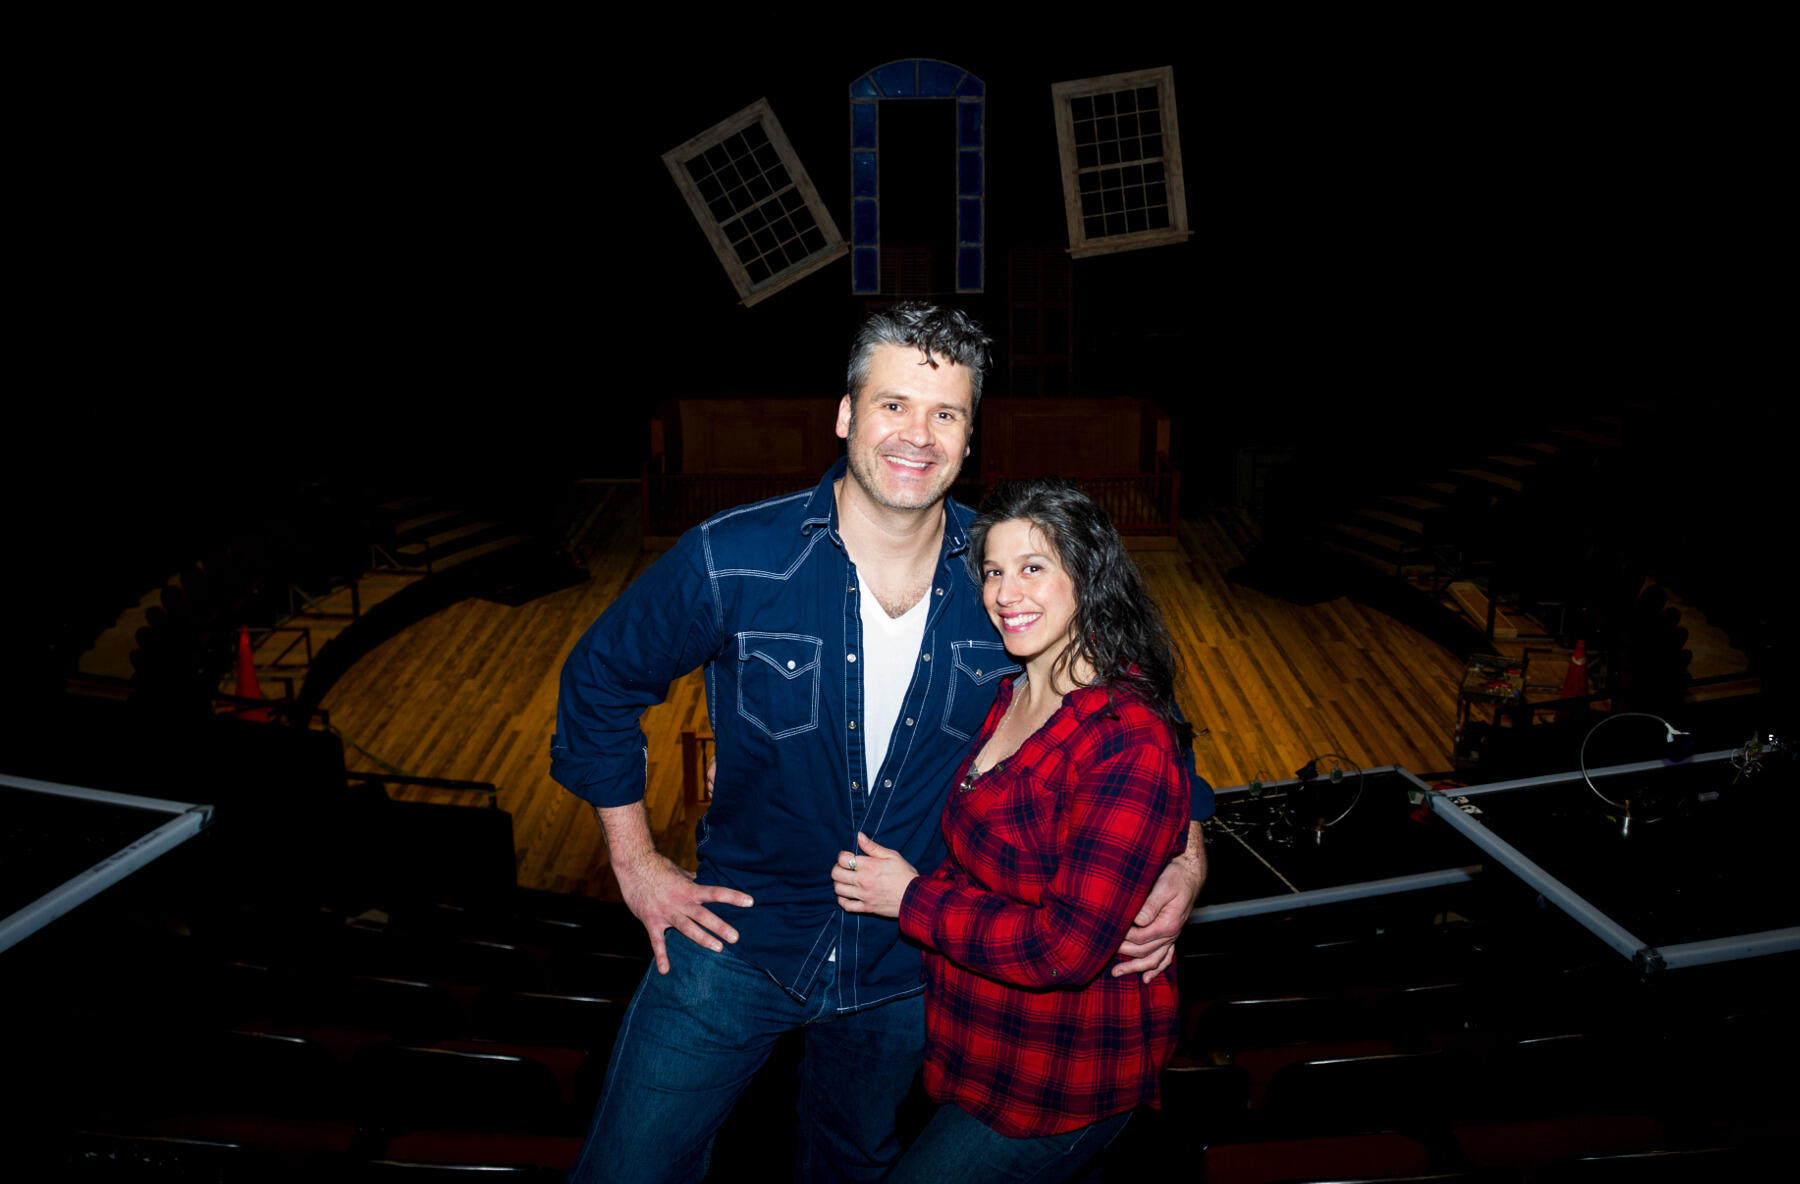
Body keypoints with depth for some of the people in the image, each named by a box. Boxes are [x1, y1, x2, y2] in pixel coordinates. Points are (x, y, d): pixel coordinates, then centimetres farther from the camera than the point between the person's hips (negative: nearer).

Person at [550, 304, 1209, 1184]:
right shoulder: (732, 561, -19)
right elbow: (600, 682, -3)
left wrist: (1182, 859, -12)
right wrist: (635, 863, -3)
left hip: (907, 961, 2)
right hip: (739, 932, -2)